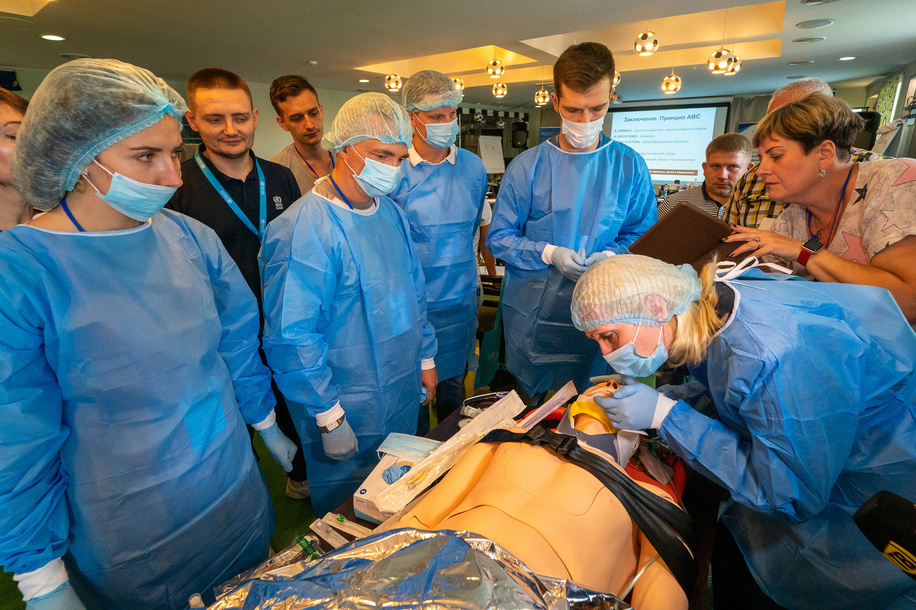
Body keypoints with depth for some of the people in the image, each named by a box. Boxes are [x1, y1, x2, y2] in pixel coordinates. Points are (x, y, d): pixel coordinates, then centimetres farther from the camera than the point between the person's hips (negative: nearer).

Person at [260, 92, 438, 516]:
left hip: (404, 395, 7)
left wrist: (426, 358, 12)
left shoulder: (390, 212, 3)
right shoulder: (303, 231, -23)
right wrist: (329, 417, -18)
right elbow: (290, 338, -23)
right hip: (350, 412, -7)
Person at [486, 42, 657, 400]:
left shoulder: (630, 167, 3)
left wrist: (612, 256, -16)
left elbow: (645, 237, 5)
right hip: (530, 318, -1)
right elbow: (499, 238, -3)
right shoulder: (526, 166, -3)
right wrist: (549, 254, -18)